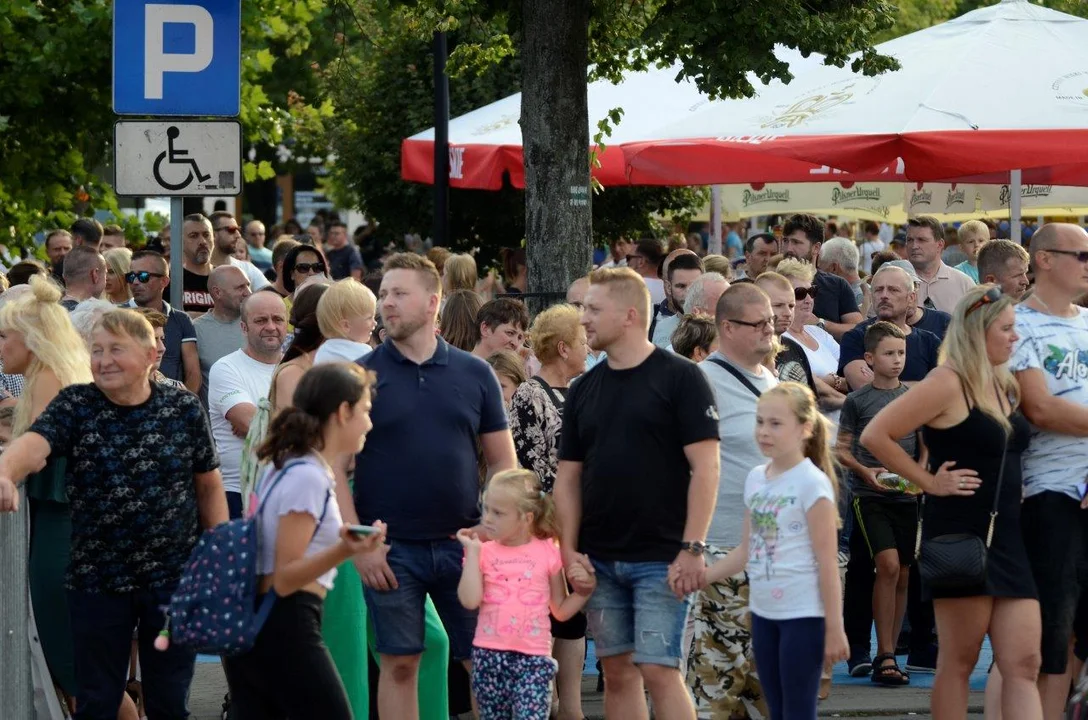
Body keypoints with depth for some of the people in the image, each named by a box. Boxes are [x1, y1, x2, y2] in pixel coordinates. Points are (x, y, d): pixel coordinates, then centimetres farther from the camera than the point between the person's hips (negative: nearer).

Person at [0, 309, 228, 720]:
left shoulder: (184, 409, -1)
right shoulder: (75, 406, -5)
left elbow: (209, 486, 6)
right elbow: (34, 444, -25)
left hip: (174, 579, 0)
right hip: (97, 581, 0)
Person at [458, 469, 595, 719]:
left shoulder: (547, 553, 4)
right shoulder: (484, 553, 7)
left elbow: (561, 611, 11)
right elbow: (470, 600, -10)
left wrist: (583, 591, -7)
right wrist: (472, 552, -5)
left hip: (533, 657, -2)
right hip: (489, 654, 2)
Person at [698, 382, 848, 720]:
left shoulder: (812, 483, -12)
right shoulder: (755, 479, 9)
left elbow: (827, 563, -12)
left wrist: (834, 628, -14)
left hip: (803, 615, -7)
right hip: (764, 613, 7)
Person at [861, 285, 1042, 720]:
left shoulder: (1004, 386, 13)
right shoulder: (948, 384, -10)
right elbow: (875, 436, -14)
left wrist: (1015, 486, 13)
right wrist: (929, 481, -10)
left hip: (1006, 536, 7)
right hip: (961, 535, -7)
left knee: (1023, 665, 0)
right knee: (959, 661, -1)